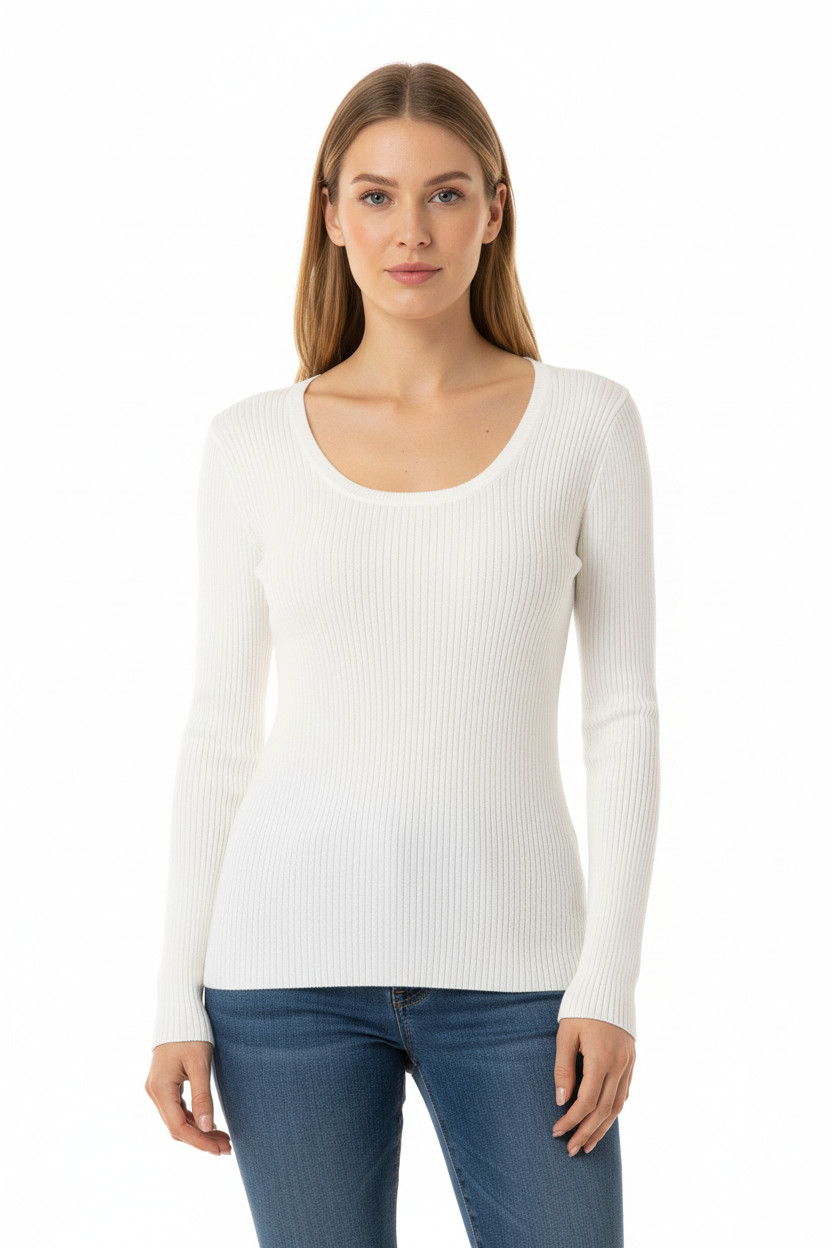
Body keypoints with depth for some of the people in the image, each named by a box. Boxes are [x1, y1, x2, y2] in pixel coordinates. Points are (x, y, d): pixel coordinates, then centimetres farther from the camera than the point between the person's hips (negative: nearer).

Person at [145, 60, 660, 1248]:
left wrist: (610, 979, -7)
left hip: (509, 964, 0)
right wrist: (179, 998, 1)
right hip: (296, 960, 1)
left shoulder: (587, 420, 1)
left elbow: (624, 715, 0)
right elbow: (221, 730, 6)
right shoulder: (252, 445, 3)